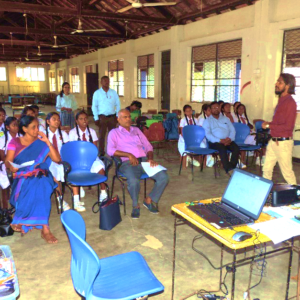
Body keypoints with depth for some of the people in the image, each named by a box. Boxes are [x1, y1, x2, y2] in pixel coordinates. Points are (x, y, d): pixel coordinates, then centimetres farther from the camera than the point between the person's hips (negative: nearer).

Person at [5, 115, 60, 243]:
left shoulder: (41, 143, 10)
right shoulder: (15, 142, 9)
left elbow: (57, 159, 1)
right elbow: (7, 161, 2)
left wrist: (47, 142, -5)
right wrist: (11, 167, -22)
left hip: (40, 175, 1)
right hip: (22, 177, -1)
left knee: (40, 185, -37)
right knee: (38, 189, -36)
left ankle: (21, 220, -25)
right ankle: (44, 229, -34)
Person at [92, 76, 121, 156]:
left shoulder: (113, 92, 8)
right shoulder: (97, 93, 3)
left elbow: (118, 104, 9)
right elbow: (94, 106, 2)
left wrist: (117, 115, 0)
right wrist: (96, 118, -6)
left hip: (112, 116, 2)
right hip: (102, 117, -2)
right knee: (101, 135, 1)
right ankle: (101, 153, 10)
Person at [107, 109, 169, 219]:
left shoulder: (136, 130, 26)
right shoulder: (114, 133, 13)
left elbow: (148, 146, 21)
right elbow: (110, 150, -5)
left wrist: (150, 158, -1)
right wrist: (129, 155, -15)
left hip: (144, 160, 5)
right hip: (128, 163, -4)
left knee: (164, 177, -18)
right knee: (134, 181, -36)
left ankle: (149, 200, 3)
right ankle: (135, 205, -6)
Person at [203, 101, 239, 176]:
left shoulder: (226, 119, 22)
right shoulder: (207, 121, 9)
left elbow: (232, 130, 14)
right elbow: (208, 134, -5)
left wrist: (230, 139, -10)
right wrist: (220, 141, -17)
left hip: (227, 141, 4)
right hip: (214, 142, -4)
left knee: (236, 148, -26)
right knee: (222, 148, -36)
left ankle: (232, 167, -28)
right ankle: (228, 170, -37)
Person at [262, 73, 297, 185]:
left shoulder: (290, 102, -16)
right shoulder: (281, 100, 11)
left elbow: (288, 126, -21)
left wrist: (269, 125, -15)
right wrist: (269, 123, 3)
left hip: (283, 143, -9)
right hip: (274, 141, 9)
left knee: (287, 171, 2)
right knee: (267, 168, 15)